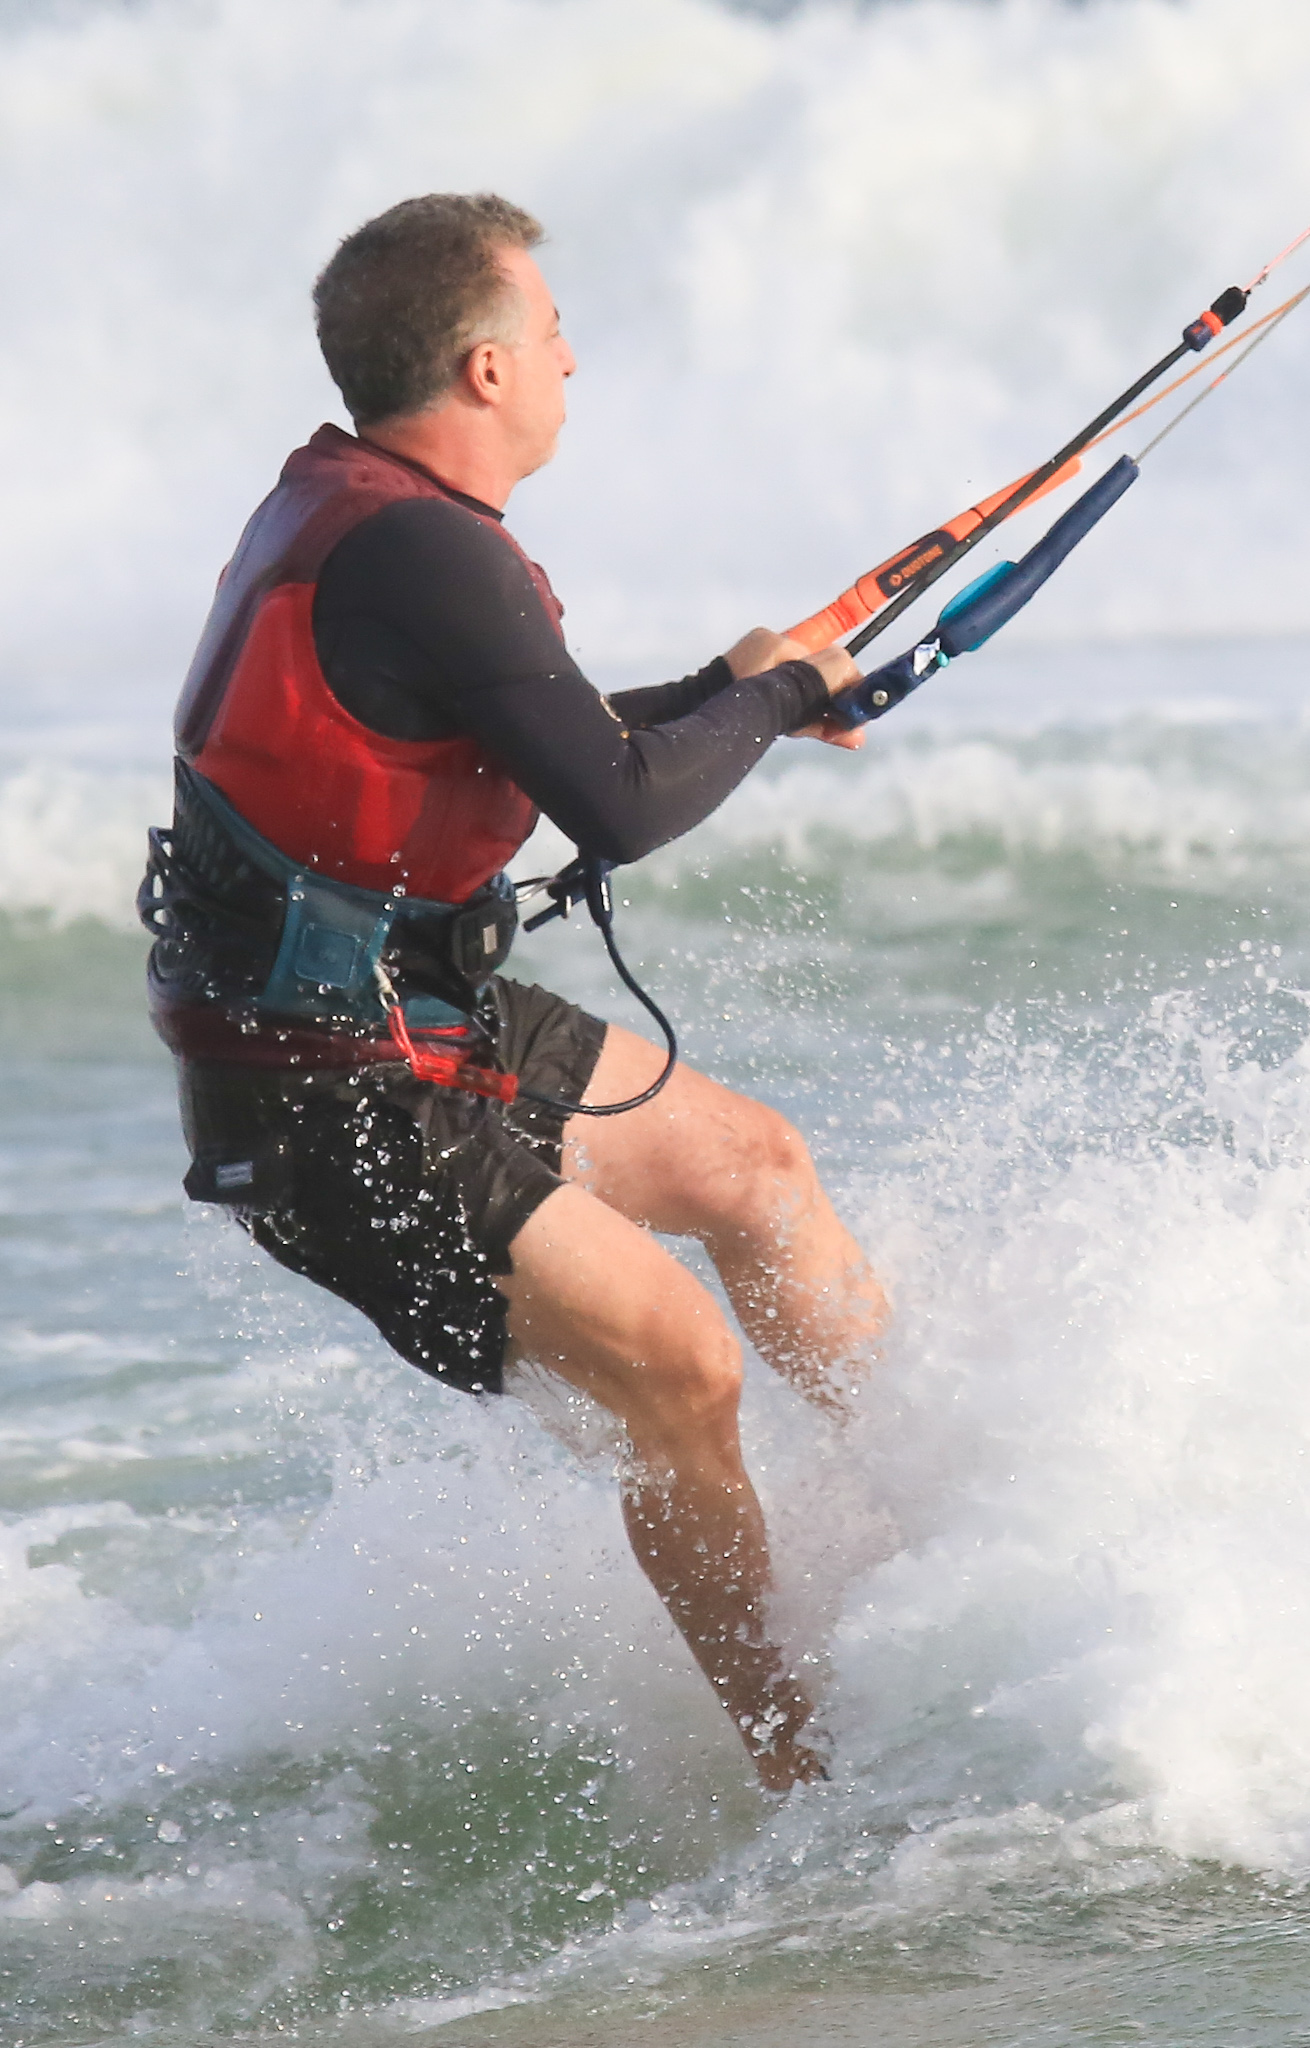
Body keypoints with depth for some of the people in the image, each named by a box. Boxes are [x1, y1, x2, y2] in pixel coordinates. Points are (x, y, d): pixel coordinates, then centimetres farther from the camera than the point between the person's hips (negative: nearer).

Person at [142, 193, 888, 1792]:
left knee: (747, 1162, 19)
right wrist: (770, 699, -8)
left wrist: (725, 696, 20)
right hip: (331, 1108, -11)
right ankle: (805, 1775, 2)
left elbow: (523, 750, 23)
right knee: (680, 1370, -10)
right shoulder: (420, 553, -25)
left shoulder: (341, 503, 8)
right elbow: (622, 812, -26)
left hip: (423, 1017, 11)